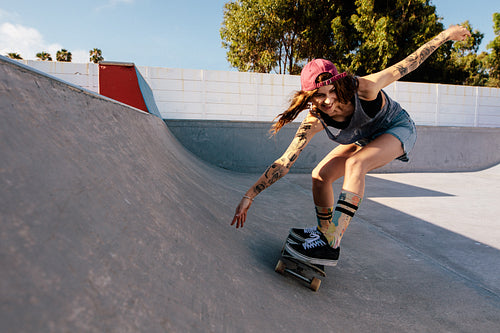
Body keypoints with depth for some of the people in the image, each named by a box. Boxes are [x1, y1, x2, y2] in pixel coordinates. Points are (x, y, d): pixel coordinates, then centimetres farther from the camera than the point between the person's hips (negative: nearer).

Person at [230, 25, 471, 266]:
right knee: (320, 176, -6)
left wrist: (445, 35, -9)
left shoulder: (363, 88, -35)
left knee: (354, 164, -32)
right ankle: (325, 233, 16)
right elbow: (284, 162, -28)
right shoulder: (315, 120, -25)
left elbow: (405, 66, -18)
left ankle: (331, 246, -30)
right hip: (365, 138, 5)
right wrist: (249, 196, -33)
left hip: (398, 130, -4)